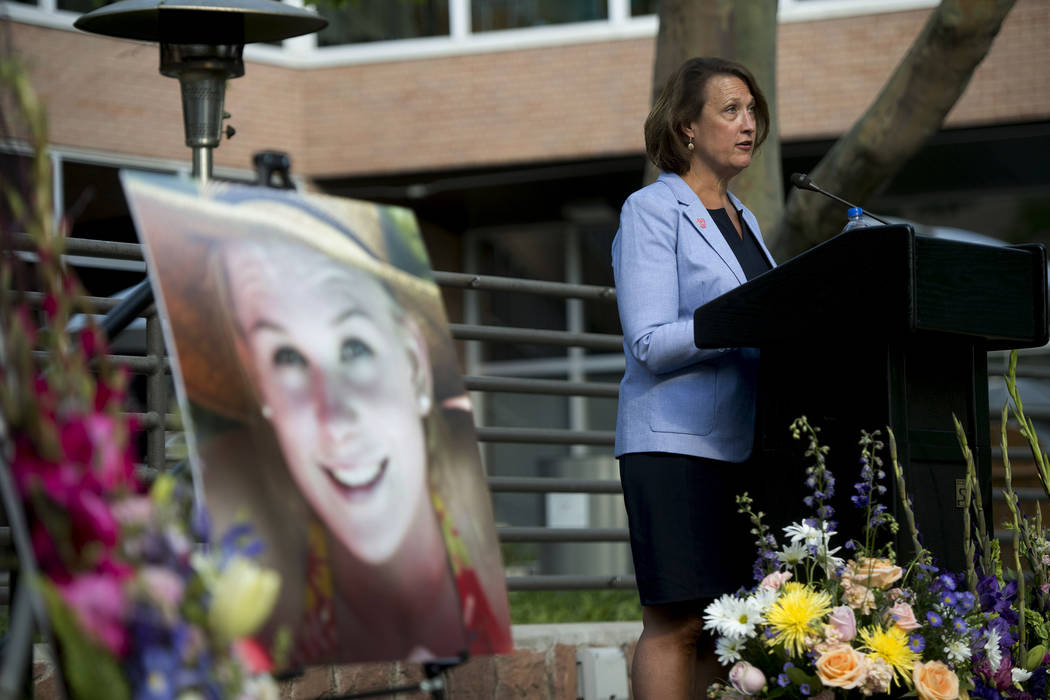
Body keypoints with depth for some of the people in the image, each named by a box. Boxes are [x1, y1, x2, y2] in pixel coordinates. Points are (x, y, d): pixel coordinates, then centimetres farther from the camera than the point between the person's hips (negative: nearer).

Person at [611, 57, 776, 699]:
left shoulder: (742, 219, 22)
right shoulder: (651, 211, -3)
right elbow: (651, 343, -13)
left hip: (740, 445, 8)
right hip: (676, 442, -8)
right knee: (677, 621, -10)